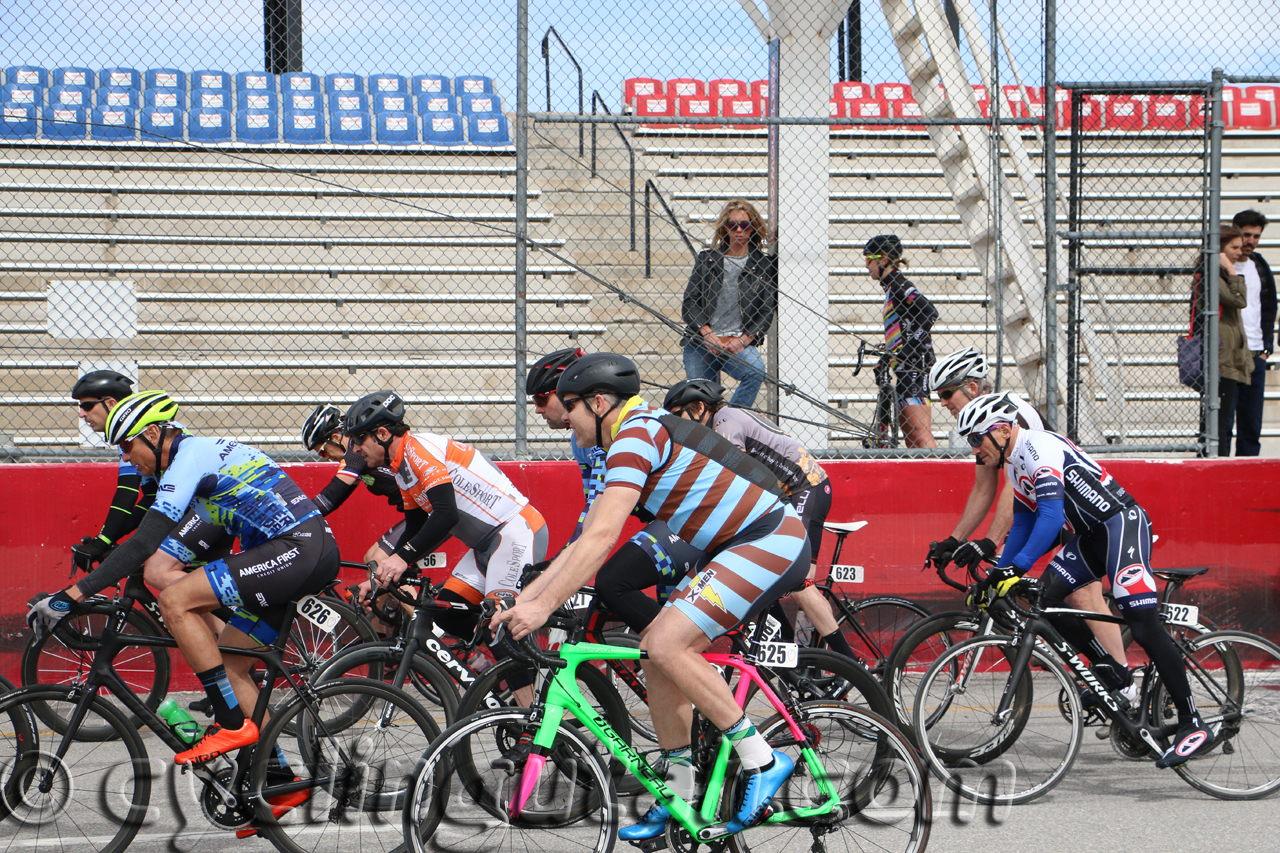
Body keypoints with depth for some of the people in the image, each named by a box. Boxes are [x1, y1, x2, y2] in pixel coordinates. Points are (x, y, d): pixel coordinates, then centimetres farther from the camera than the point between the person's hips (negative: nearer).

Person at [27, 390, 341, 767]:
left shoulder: (191, 455, -9)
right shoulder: (206, 451, 22)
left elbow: (145, 542, -17)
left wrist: (73, 594, -18)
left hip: (299, 551, -11)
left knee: (174, 601, -15)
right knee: (228, 664, 14)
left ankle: (232, 723, -11)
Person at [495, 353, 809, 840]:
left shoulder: (636, 435, -14)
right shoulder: (627, 444, 18)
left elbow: (601, 539, -23)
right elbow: (585, 543, 22)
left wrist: (544, 606, -22)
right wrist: (519, 604, 17)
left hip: (770, 541, -10)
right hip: (741, 548, 10)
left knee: (667, 645, -20)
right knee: (656, 653, 5)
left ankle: (761, 761, -12)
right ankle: (678, 795, 12)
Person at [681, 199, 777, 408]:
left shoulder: (763, 264, 10)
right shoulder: (707, 259, 13)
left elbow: (766, 311, 5)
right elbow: (689, 301, 8)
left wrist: (743, 340, -9)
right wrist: (706, 333, -8)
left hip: (740, 343, -2)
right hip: (700, 343, 2)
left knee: (756, 370, -32)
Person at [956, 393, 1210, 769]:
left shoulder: (1040, 448, -18)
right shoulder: (1015, 464, 13)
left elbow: (1051, 516, -30)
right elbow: (1022, 525, 23)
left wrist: (1016, 568, -35)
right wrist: (996, 577, 18)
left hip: (1123, 524, -10)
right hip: (1091, 535, 10)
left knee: (1144, 624, -18)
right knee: (1048, 595, -4)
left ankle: (1192, 724, -18)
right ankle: (1110, 672, 9)